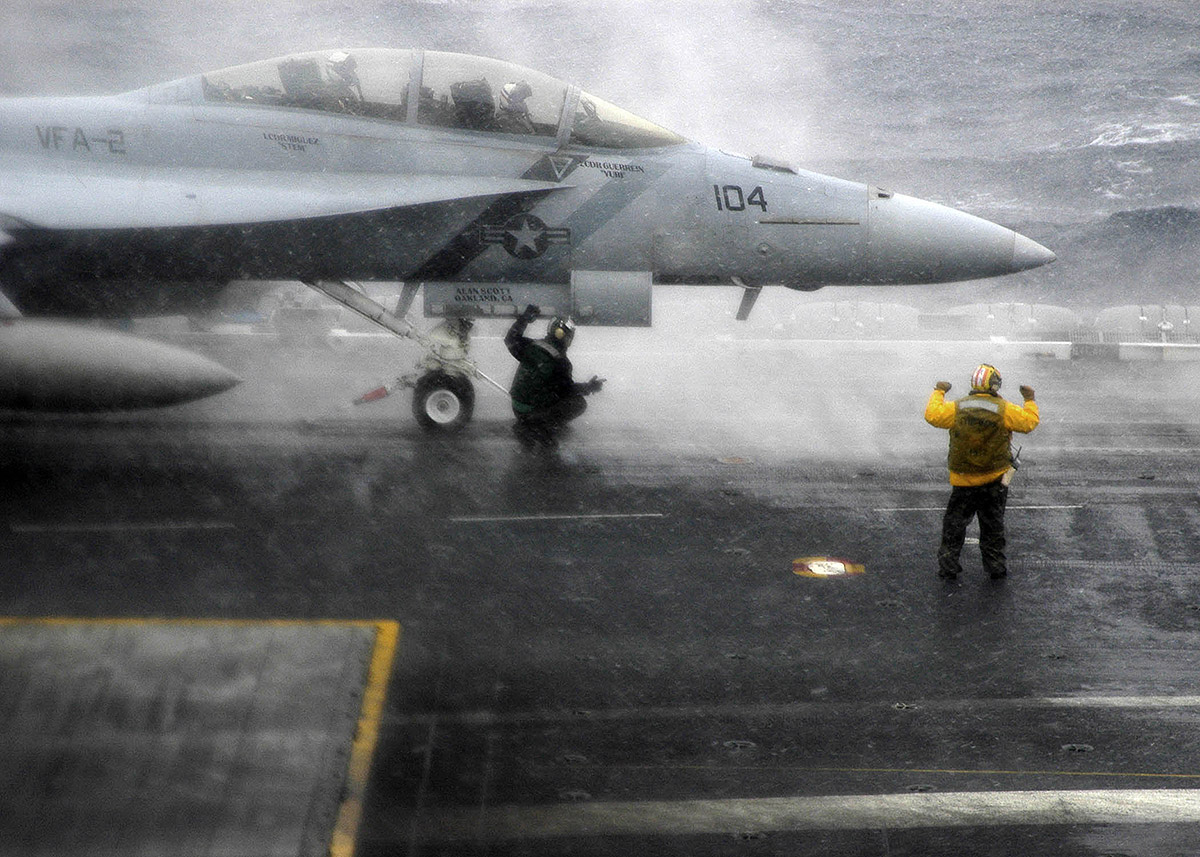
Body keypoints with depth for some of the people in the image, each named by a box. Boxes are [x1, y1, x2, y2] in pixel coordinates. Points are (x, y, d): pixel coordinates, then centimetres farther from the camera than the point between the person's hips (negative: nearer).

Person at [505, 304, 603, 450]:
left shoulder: (531, 345, -1)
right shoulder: (560, 361, -18)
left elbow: (511, 340, 15)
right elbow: (567, 389, -13)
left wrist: (524, 318, 22)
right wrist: (590, 387, 2)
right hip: (533, 410, -8)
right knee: (579, 403, -4)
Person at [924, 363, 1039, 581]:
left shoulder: (957, 408, -5)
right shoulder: (1003, 410, -9)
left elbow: (933, 415, 0)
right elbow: (1029, 422, -8)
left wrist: (938, 393, 15)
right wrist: (1029, 400, 9)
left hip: (963, 482, 1)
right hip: (995, 480, 0)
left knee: (955, 523, 11)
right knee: (993, 525, 12)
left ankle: (948, 565, 10)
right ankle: (995, 567, 17)